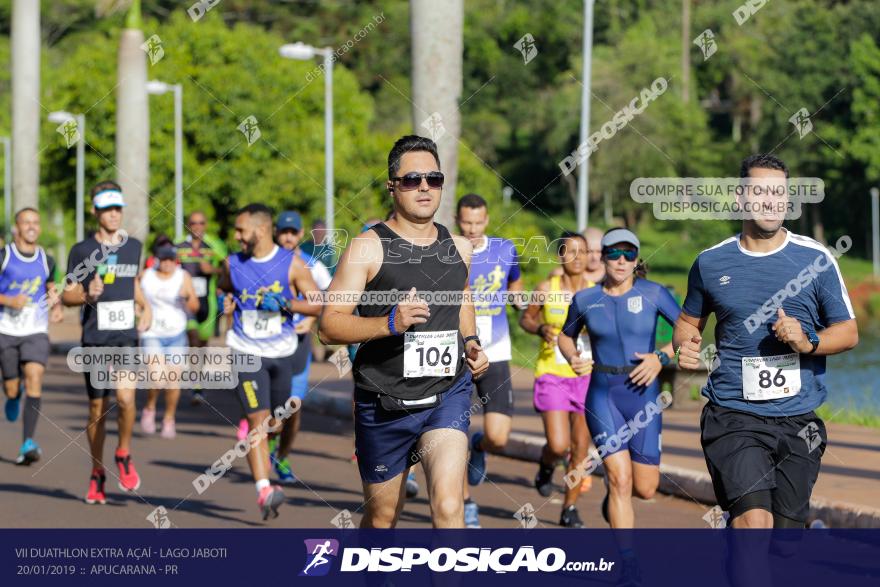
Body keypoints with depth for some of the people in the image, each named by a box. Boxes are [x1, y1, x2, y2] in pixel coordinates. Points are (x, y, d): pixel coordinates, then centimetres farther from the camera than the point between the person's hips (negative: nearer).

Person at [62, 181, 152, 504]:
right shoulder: (82, 251, -1)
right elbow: (66, 295, 3)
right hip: (95, 339, -1)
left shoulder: (133, 246, 8)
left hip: (126, 336, 1)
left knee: (125, 397, -20)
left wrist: (145, 307, 9)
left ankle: (124, 456, 3)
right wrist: (88, 295, -17)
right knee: (97, 409, 5)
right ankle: (97, 473, 22)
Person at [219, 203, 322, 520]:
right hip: (246, 351, -1)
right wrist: (225, 303, -1)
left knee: (279, 422, 13)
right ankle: (264, 490, -20)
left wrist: (285, 304, -20)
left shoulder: (292, 264, -6)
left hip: (282, 352, 1)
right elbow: (223, 289, 21)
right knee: (258, 419, -15)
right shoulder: (232, 264, 1)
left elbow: (318, 304, -7)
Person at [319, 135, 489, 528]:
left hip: (448, 396, 2)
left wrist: (471, 343, 11)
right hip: (384, 403, -2)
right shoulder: (368, 248, -7)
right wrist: (390, 323, -27)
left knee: (448, 505, -18)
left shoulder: (458, 247, 9)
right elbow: (329, 325, -12)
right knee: (382, 516, 12)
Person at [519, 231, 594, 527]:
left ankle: (570, 508, 17)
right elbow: (526, 318, 10)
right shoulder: (547, 289, -4)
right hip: (552, 374, -2)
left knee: (580, 449, 2)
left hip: (586, 376, 2)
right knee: (558, 445, -13)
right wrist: (541, 329, -10)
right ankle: (546, 466, 23)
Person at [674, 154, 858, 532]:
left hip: (798, 419, 2)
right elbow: (689, 320, 21)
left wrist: (808, 342, -14)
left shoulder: (816, 259, 3)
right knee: (754, 522, -22)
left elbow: (848, 332, 6)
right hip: (734, 415, -2)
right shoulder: (710, 263, 6)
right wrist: (684, 345, -1)